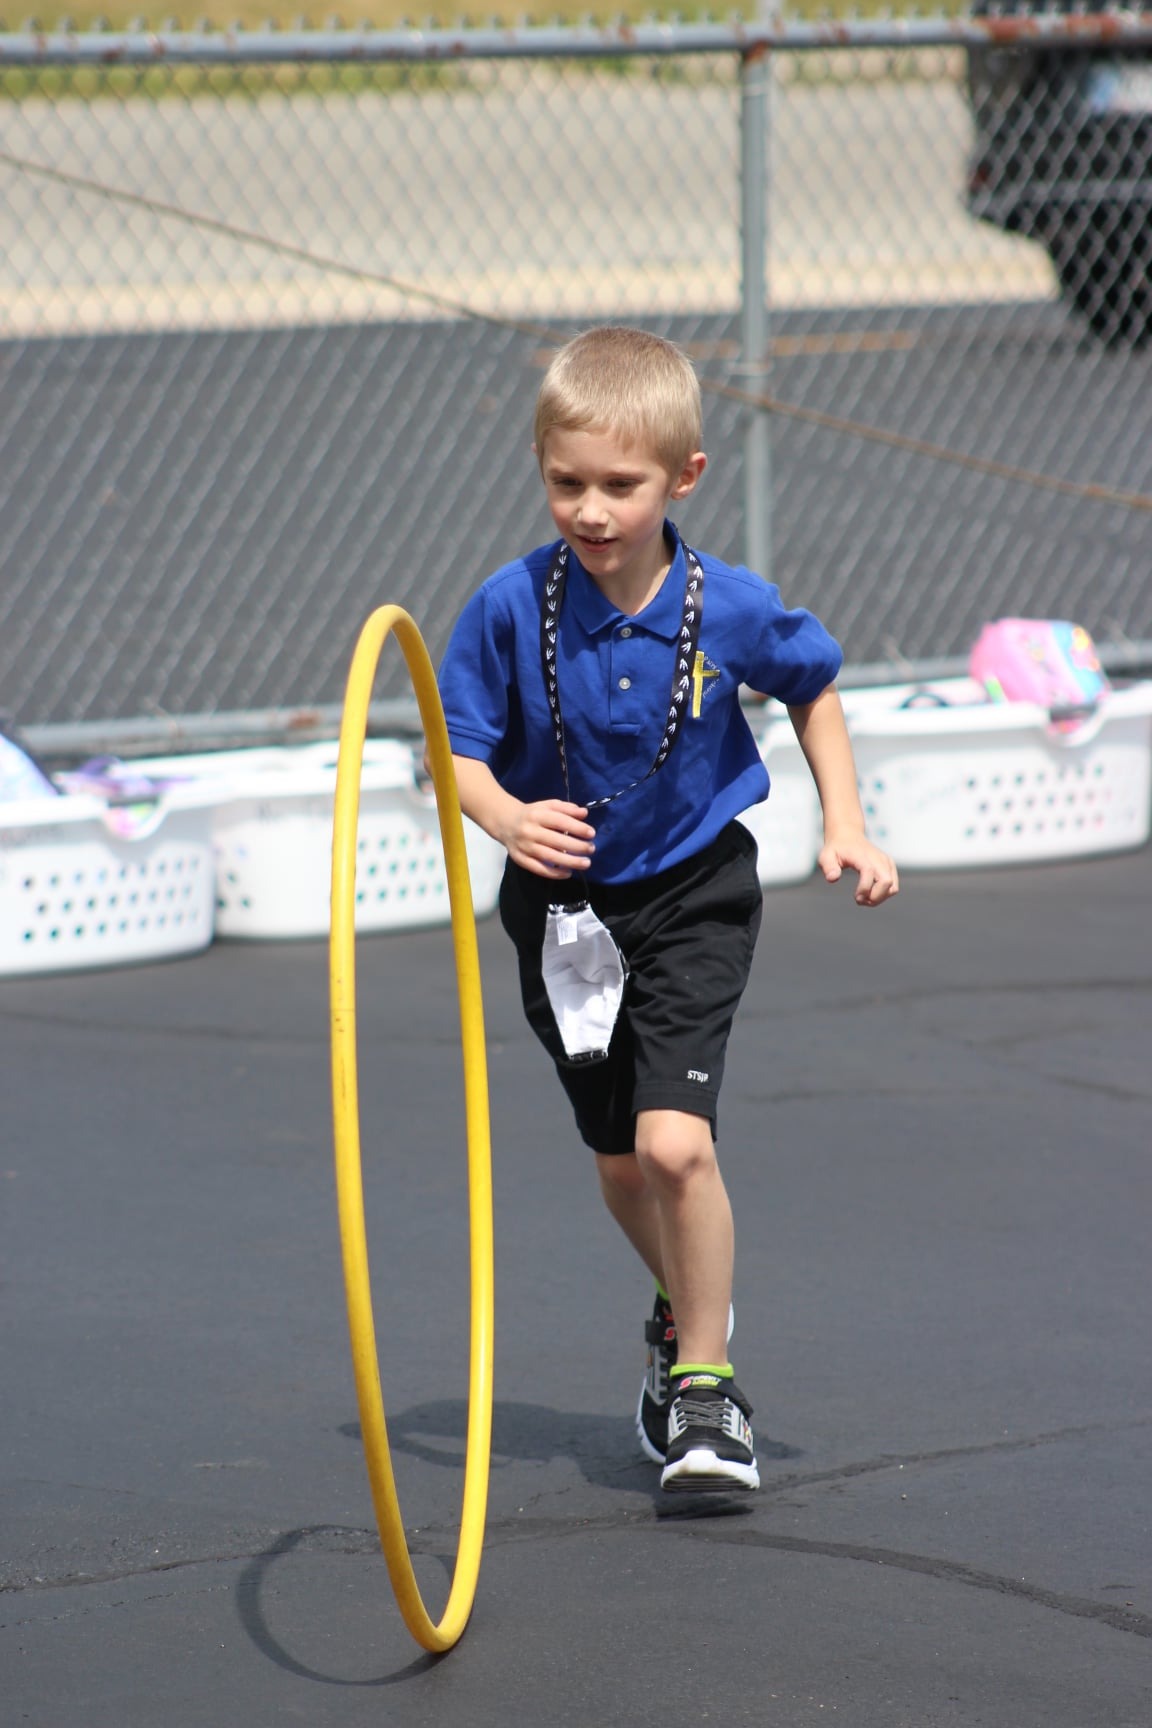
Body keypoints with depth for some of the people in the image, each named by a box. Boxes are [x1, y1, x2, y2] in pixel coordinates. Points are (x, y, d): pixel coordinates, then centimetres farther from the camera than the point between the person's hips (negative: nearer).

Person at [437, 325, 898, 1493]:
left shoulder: (735, 610, -15)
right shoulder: (509, 608, -17)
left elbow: (813, 689, 6)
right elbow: (459, 749, -10)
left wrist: (844, 823, -1)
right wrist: (507, 817, -30)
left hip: (693, 895, -2)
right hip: (564, 904, 2)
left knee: (675, 1142, -18)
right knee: (621, 1166, 14)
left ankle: (705, 1386, -2)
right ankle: (685, 1311, 45)